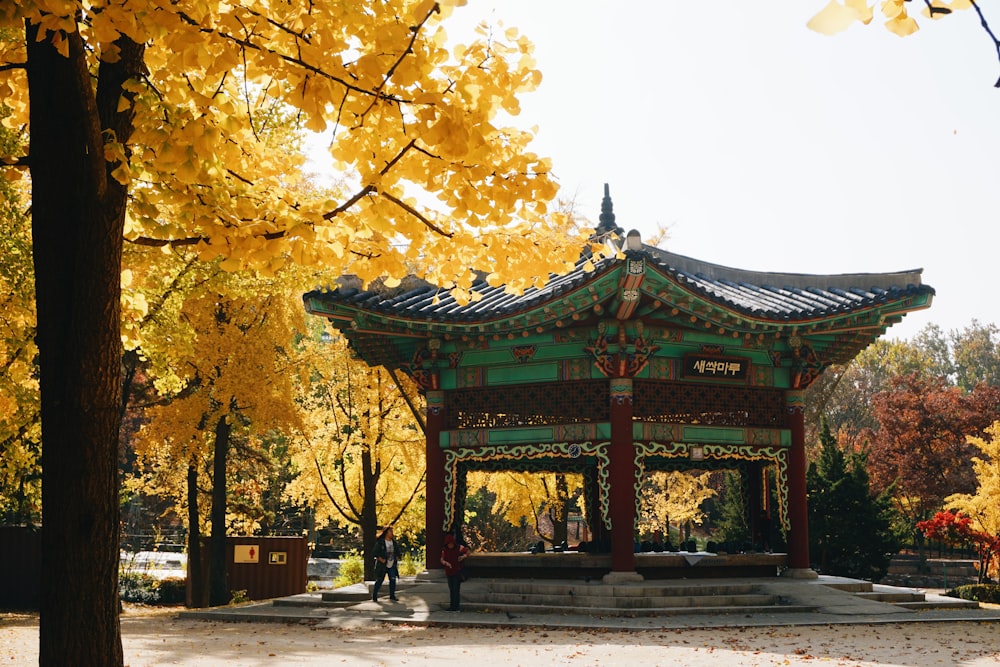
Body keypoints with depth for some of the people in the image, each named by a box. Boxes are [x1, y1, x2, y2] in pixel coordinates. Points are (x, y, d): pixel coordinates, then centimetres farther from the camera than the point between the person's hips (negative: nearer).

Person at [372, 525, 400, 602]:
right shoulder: (380, 542, -9)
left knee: (393, 579, -2)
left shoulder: (394, 542, 8)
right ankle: (374, 596, 9)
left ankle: (392, 596, 7)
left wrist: (397, 559, 4)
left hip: (392, 565, 5)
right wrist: (382, 560, -17)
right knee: (379, 580, -1)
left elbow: (397, 552, 18)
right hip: (382, 565, -5)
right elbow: (376, 553, -10)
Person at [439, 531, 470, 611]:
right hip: (449, 572, 5)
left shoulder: (459, 547, -7)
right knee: (451, 589, 11)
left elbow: (468, 552, 3)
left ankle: (456, 606, -11)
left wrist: (463, 556, -16)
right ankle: (452, 606, 19)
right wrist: (446, 563, -20)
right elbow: (442, 559, 1)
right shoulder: (444, 550, 3)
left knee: (456, 589, -11)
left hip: (457, 572, -5)